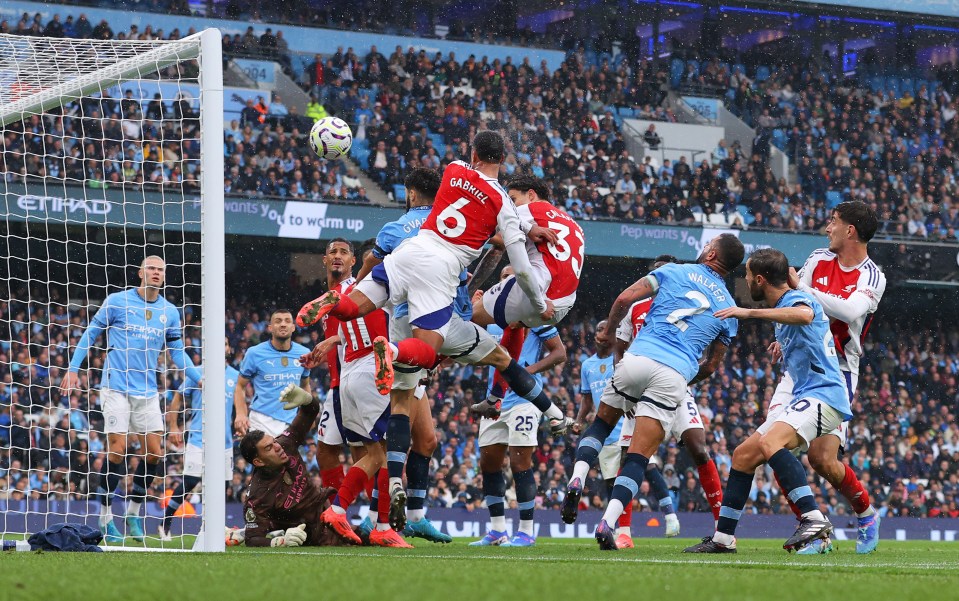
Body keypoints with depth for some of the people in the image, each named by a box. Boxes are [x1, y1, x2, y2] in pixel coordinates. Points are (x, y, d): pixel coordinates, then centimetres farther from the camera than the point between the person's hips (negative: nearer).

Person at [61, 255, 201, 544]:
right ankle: (105, 517, 1)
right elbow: (91, 333, 3)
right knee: (117, 450, -10)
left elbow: (177, 352, 14)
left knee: (154, 453, 0)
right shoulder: (117, 301, -4)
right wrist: (73, 368, -3)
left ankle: (134, 512, 16)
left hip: (147, 391, 4)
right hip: (116, 387, -4)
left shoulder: (169, 311, 8)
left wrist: (201, 378, 3)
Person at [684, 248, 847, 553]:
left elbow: (804, 314, -39)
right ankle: (723, 537, 16)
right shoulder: (784, 307, 19)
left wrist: (749, 312, -38)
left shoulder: (799, 299, -12)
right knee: (743, 455, 10)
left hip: (823, 395, -11)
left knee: (770, 442, -33)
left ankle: (814, 519, -39)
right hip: (804, 396, 11)